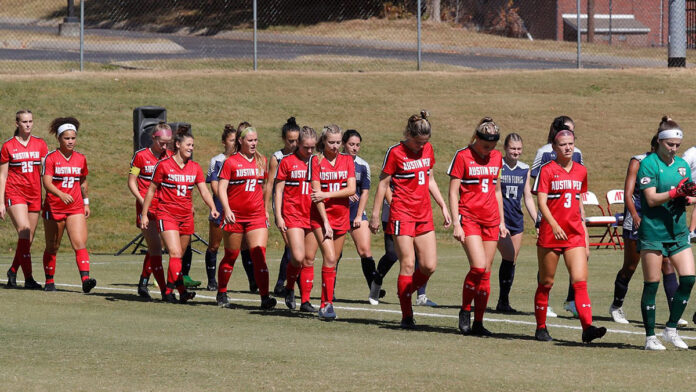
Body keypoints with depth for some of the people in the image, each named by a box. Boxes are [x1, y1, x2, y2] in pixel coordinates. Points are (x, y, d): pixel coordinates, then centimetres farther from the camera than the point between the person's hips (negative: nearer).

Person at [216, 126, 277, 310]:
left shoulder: (261, 161, 9)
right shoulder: (231, 162, -3)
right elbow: (221, 187, -7)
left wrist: (265, 209, 19)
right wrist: (226, 209, -20)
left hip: (256, 215, 2)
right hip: (234, 216, -2)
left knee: (259, 255, -12)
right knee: (231, 256, 9)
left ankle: (265, 297, -18)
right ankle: (222, 294, 27)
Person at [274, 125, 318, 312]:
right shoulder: (287, 162, 0)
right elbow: (278, 190, 1)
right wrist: (278, 216, -6)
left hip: (313, 216, 3)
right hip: (293, 214, -3)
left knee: (309, 260, 4)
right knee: (298, 257, -15)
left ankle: (305, 300, 8)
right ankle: (289, 288, 11)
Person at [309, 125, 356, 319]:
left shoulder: (347, 160, 6)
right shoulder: (317, 161, -4)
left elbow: (351, 189, -4)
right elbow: (317, 194, -9)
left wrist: (327, 194, -15)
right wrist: (325, 222, -15)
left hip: (341, 215, 4)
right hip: (321, 215, -4)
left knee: (333, 261, 7)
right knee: (329, 258, -17)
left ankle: (325, 303, 15)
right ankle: (327, 303, -17)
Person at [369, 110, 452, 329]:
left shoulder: (427, 149, 9)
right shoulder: (395, 153, -8)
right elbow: (383, 183, -3)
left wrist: (443, 206, 17)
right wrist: (375, 214, -3)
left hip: (424, 215, 6)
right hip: (402, 214, -6)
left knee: (429, 266, -2)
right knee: (408, 264, -8)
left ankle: (405, 292, 22)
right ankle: (407, 316, -2)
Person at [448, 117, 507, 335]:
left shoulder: (496, 158, 11)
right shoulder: (462, 156, -5)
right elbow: (453, 192, -6)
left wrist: (502, 222, 18)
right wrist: (456, 223, -12)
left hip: (491, 219, 5)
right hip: (469, 217, -5)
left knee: (485, 273, 2)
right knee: (478, 266, -19)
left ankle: (478, 323, 7)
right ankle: (465, 311, 2)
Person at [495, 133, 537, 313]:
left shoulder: (524, 169, 10)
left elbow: (528, 197, 15)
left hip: (517, 220, 5)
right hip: (499, 218, -5)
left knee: (512, 261, 6)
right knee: (508, 258, -16)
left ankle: (503, 301, 14)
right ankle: (503, 300, -8)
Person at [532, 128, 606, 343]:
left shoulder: (581, 171, 11)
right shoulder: (547, 170, -4)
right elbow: (541, 202, -12)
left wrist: (584, 231, 17)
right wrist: (554, 225, -27)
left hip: (575, 234, 3)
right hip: (550, 233, -3)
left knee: (580, 281, -10)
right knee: (546, 283, 7)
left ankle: (587, 327, -21)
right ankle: (541, 328, 20)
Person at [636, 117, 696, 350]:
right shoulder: (648, 164, -6)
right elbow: (652, 198, -13)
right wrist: (676, 192, -24)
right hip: (653, 232, -6)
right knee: (651, 285, -1)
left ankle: (671, 329, 7)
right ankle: (650, 337, 6)